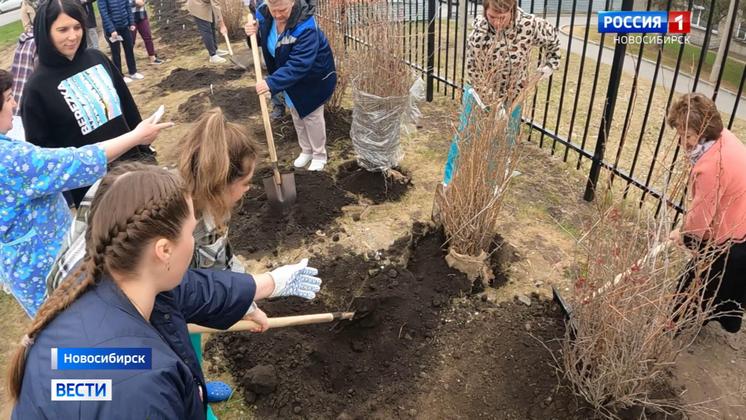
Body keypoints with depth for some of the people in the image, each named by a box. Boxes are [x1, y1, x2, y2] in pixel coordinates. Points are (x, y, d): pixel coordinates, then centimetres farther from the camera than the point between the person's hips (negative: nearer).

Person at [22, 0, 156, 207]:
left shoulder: (97, 59, 0)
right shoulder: (37, 86, -12)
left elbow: (127, 105, 10)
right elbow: (39, 146, -8)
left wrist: (144, 148, 13)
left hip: (132, 160, 5)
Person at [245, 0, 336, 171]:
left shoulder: (306, 27, -37)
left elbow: (299, 65, -41)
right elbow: (262, 39, 2)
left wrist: (272, 82, -45)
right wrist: (253, 32, -22)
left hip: (313, 76, -6)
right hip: (289, 75, 7)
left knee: (312, 115, 6)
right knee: (296, 115, 18)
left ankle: (319, 155, 27)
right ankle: (306, 150, 38)